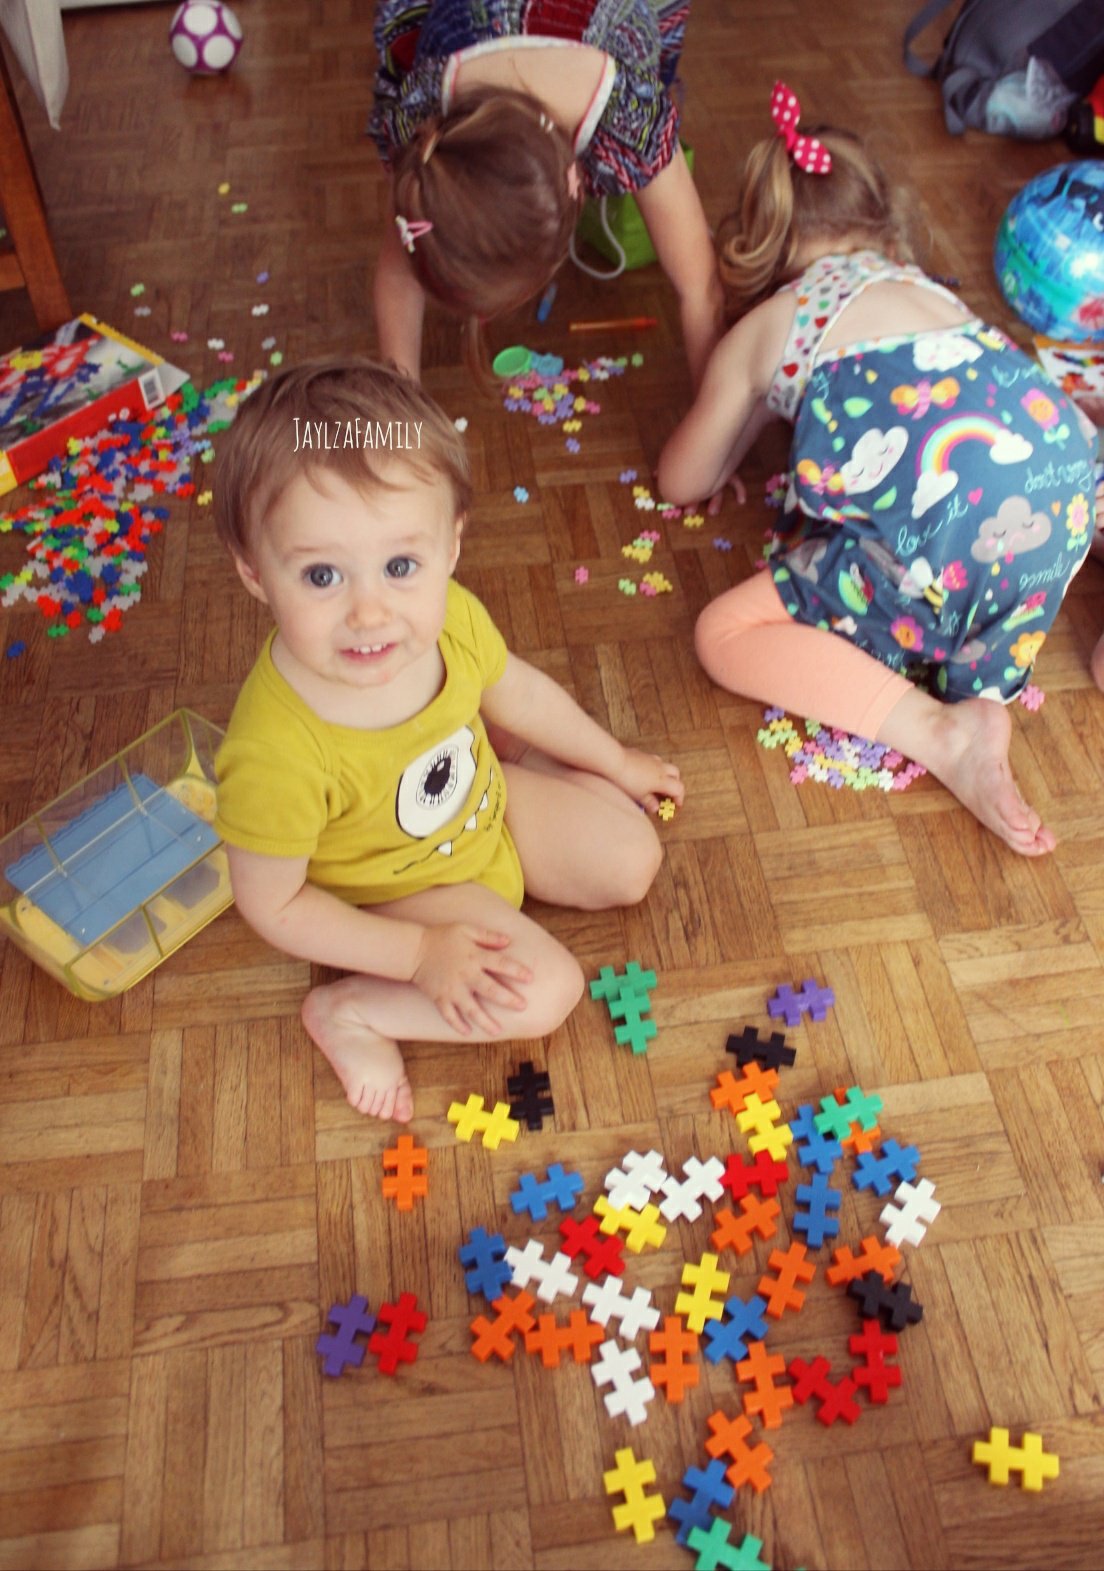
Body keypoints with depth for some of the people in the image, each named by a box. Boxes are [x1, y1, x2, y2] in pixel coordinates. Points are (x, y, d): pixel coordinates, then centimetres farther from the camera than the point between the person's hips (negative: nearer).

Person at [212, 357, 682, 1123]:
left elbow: (520, 689, -2)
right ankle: (349, 1011, -3)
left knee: (632, 863, 7)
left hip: (488, 804, 5)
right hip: (403, 888, -5)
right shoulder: (275, 753, -42)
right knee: (545, 989, -18)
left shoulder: (450, 617, -26)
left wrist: (616, 761, 12)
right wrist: (420, 954, -23)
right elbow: (272, 905, -25)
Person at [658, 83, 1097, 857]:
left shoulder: (755, 333, 16)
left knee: (725, 633, 3)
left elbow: (683, 482, 27)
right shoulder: (923, 287, 29)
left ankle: (941, 732, -12)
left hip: (946, 529, -6)